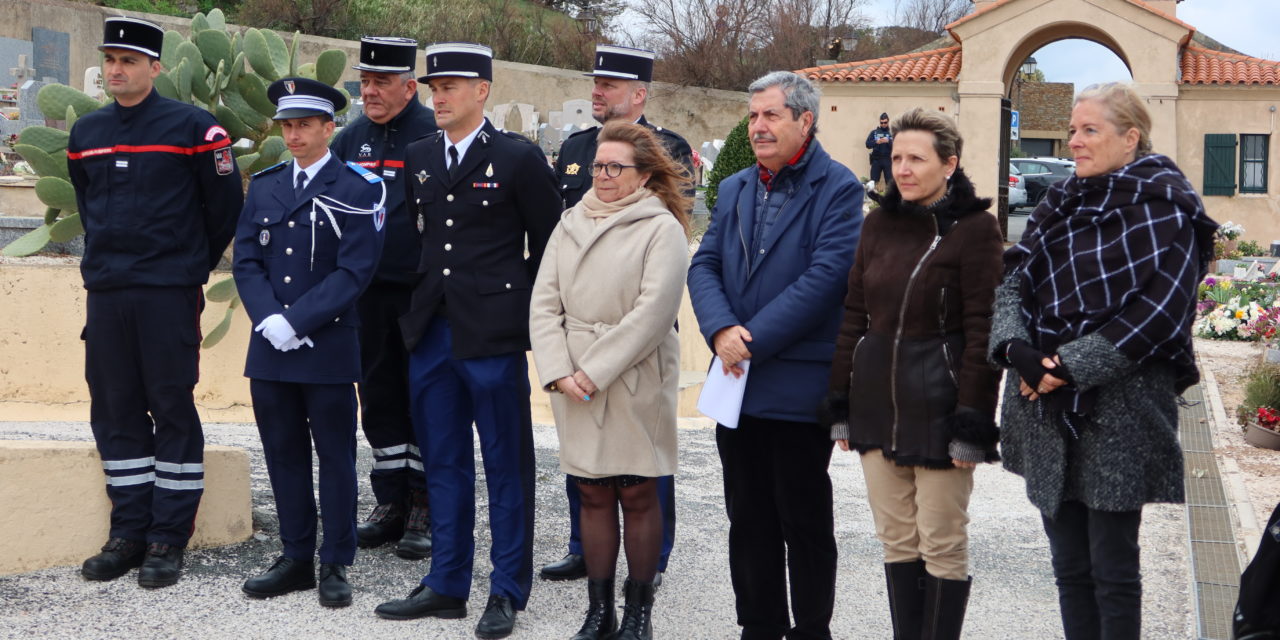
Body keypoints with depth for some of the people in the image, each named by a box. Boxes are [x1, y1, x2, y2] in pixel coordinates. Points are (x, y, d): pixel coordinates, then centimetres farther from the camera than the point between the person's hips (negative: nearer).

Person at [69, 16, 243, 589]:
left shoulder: (192, 127, -5)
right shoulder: (85, 133, 11)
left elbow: (225, 206, 1)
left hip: (170, 294, -5)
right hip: (105, 293, 5)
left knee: (172, 411, -1)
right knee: (115, 412, 8)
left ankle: (169, 537, 5)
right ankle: (129, 531, 17)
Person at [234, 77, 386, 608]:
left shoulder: (358, 190, -4)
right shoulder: (264, 186, 12)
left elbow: (354, 271, -11)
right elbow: (246, 260, 7)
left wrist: (296, 321, -16)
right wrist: (269, 319, -9)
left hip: (329, 346, -5)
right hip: (269, 347, 5)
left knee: (335, 457, 3)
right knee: (284, 454, 10)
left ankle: (335, 565, 11)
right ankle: (296, 558, 20)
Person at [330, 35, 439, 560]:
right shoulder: (351, 138, 10)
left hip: (423, 293, -5)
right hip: (367, 291, 6)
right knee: (378, 398, 11)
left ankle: (425, 510, 10)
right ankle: (391, 504, 21)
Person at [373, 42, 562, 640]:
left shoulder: (519, 158, -5)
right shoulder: (418, 158, 11)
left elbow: (549, 243, -1)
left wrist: (524, 309, 0)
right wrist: (418, 305, 12)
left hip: (493, 333, -6)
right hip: (431, 332, 6)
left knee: (506, 463, 2)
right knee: (443, 463, 12)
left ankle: (508, 591, 11)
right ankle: (446, 584, 22)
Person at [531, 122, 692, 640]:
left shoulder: (661, 228, -5)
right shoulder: (571, 224, 10)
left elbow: (653, 312, -14)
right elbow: (543, 303, 7)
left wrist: (595, 372, -14)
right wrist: (558, 371, -6)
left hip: (634, 381, -4)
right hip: (573, 382, 4)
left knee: (637, 495, 2)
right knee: (593, 495, 9)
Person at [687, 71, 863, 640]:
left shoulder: (837, 189, -7)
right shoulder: (734, 189, 14)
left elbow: (825, 277, -17)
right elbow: (704, 266, 7)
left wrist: (753, 342, -18)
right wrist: (722, 330, -12)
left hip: (799, 386, -6)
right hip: (738, 381, 6)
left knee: (805, 522, 4)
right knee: (748, 520, 13)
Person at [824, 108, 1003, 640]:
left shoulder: (974, 227, -8)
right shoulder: (879, 223, 9)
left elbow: (982, 332, -11)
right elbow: (854, 316, 12)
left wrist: (971, 421, -15)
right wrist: (840, 404, 9)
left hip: (937, 406, -6)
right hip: (877, 404, 6)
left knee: (942, 546, 2)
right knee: (896, 540, 11)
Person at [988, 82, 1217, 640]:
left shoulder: (1163, 209, -7)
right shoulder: (1061, 204, 14)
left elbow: (1158, 312, -16)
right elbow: (1013, 280, 8)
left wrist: (1073, 366, -18)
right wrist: (1015, 347, -12)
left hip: (1117, 413, -6)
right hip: (1045, 407, 6)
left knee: (1112, 571, 1)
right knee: (1069, 566, 11)